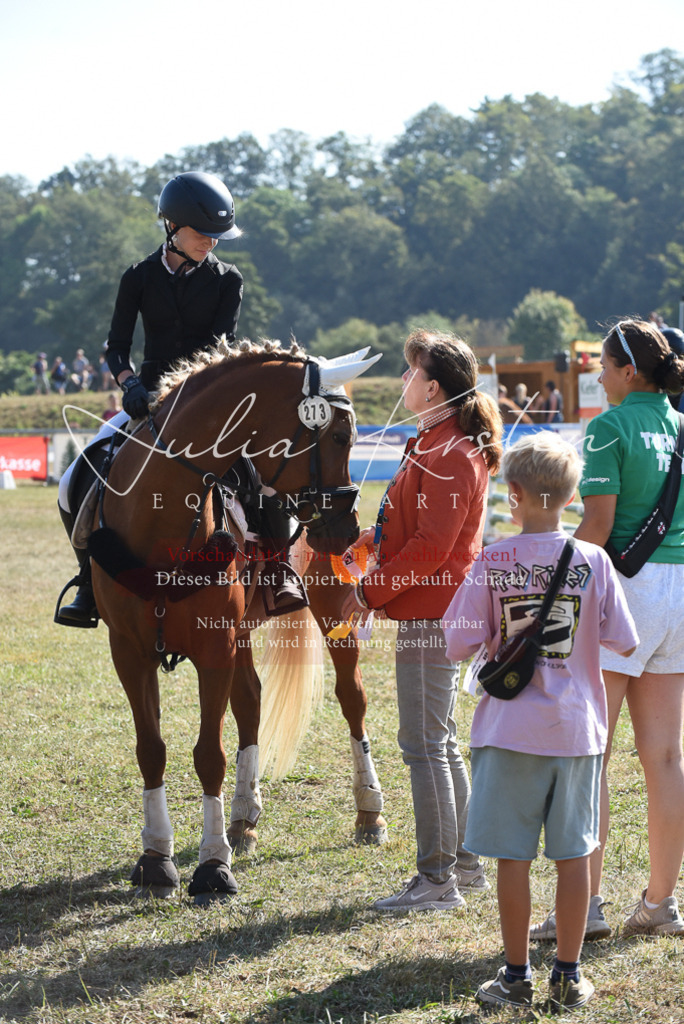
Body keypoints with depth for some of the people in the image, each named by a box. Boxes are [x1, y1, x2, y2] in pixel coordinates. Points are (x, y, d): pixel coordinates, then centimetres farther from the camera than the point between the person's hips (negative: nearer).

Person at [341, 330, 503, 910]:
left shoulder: (448, 454, -18)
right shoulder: (437, 443, 15)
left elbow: (431, 547, -22)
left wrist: (370, 590, -15)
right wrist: (374, 540, 7)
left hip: (431, 616, -11)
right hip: (434, 611, 11)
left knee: (424, 744, -7)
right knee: (441, 741, 17)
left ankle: (438, 880, -3)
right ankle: (464, 860, 24)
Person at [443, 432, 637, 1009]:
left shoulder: (494, 562, -8)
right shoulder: (593, 561, -4)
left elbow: (460, 645, -6)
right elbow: (624, 642, 0)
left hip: (510, 729, -2)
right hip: (576, 728, 2)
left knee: (513, 855, 5)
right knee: (574, 853, 9)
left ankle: (517, 977, 11)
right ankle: (569, 977, 15)